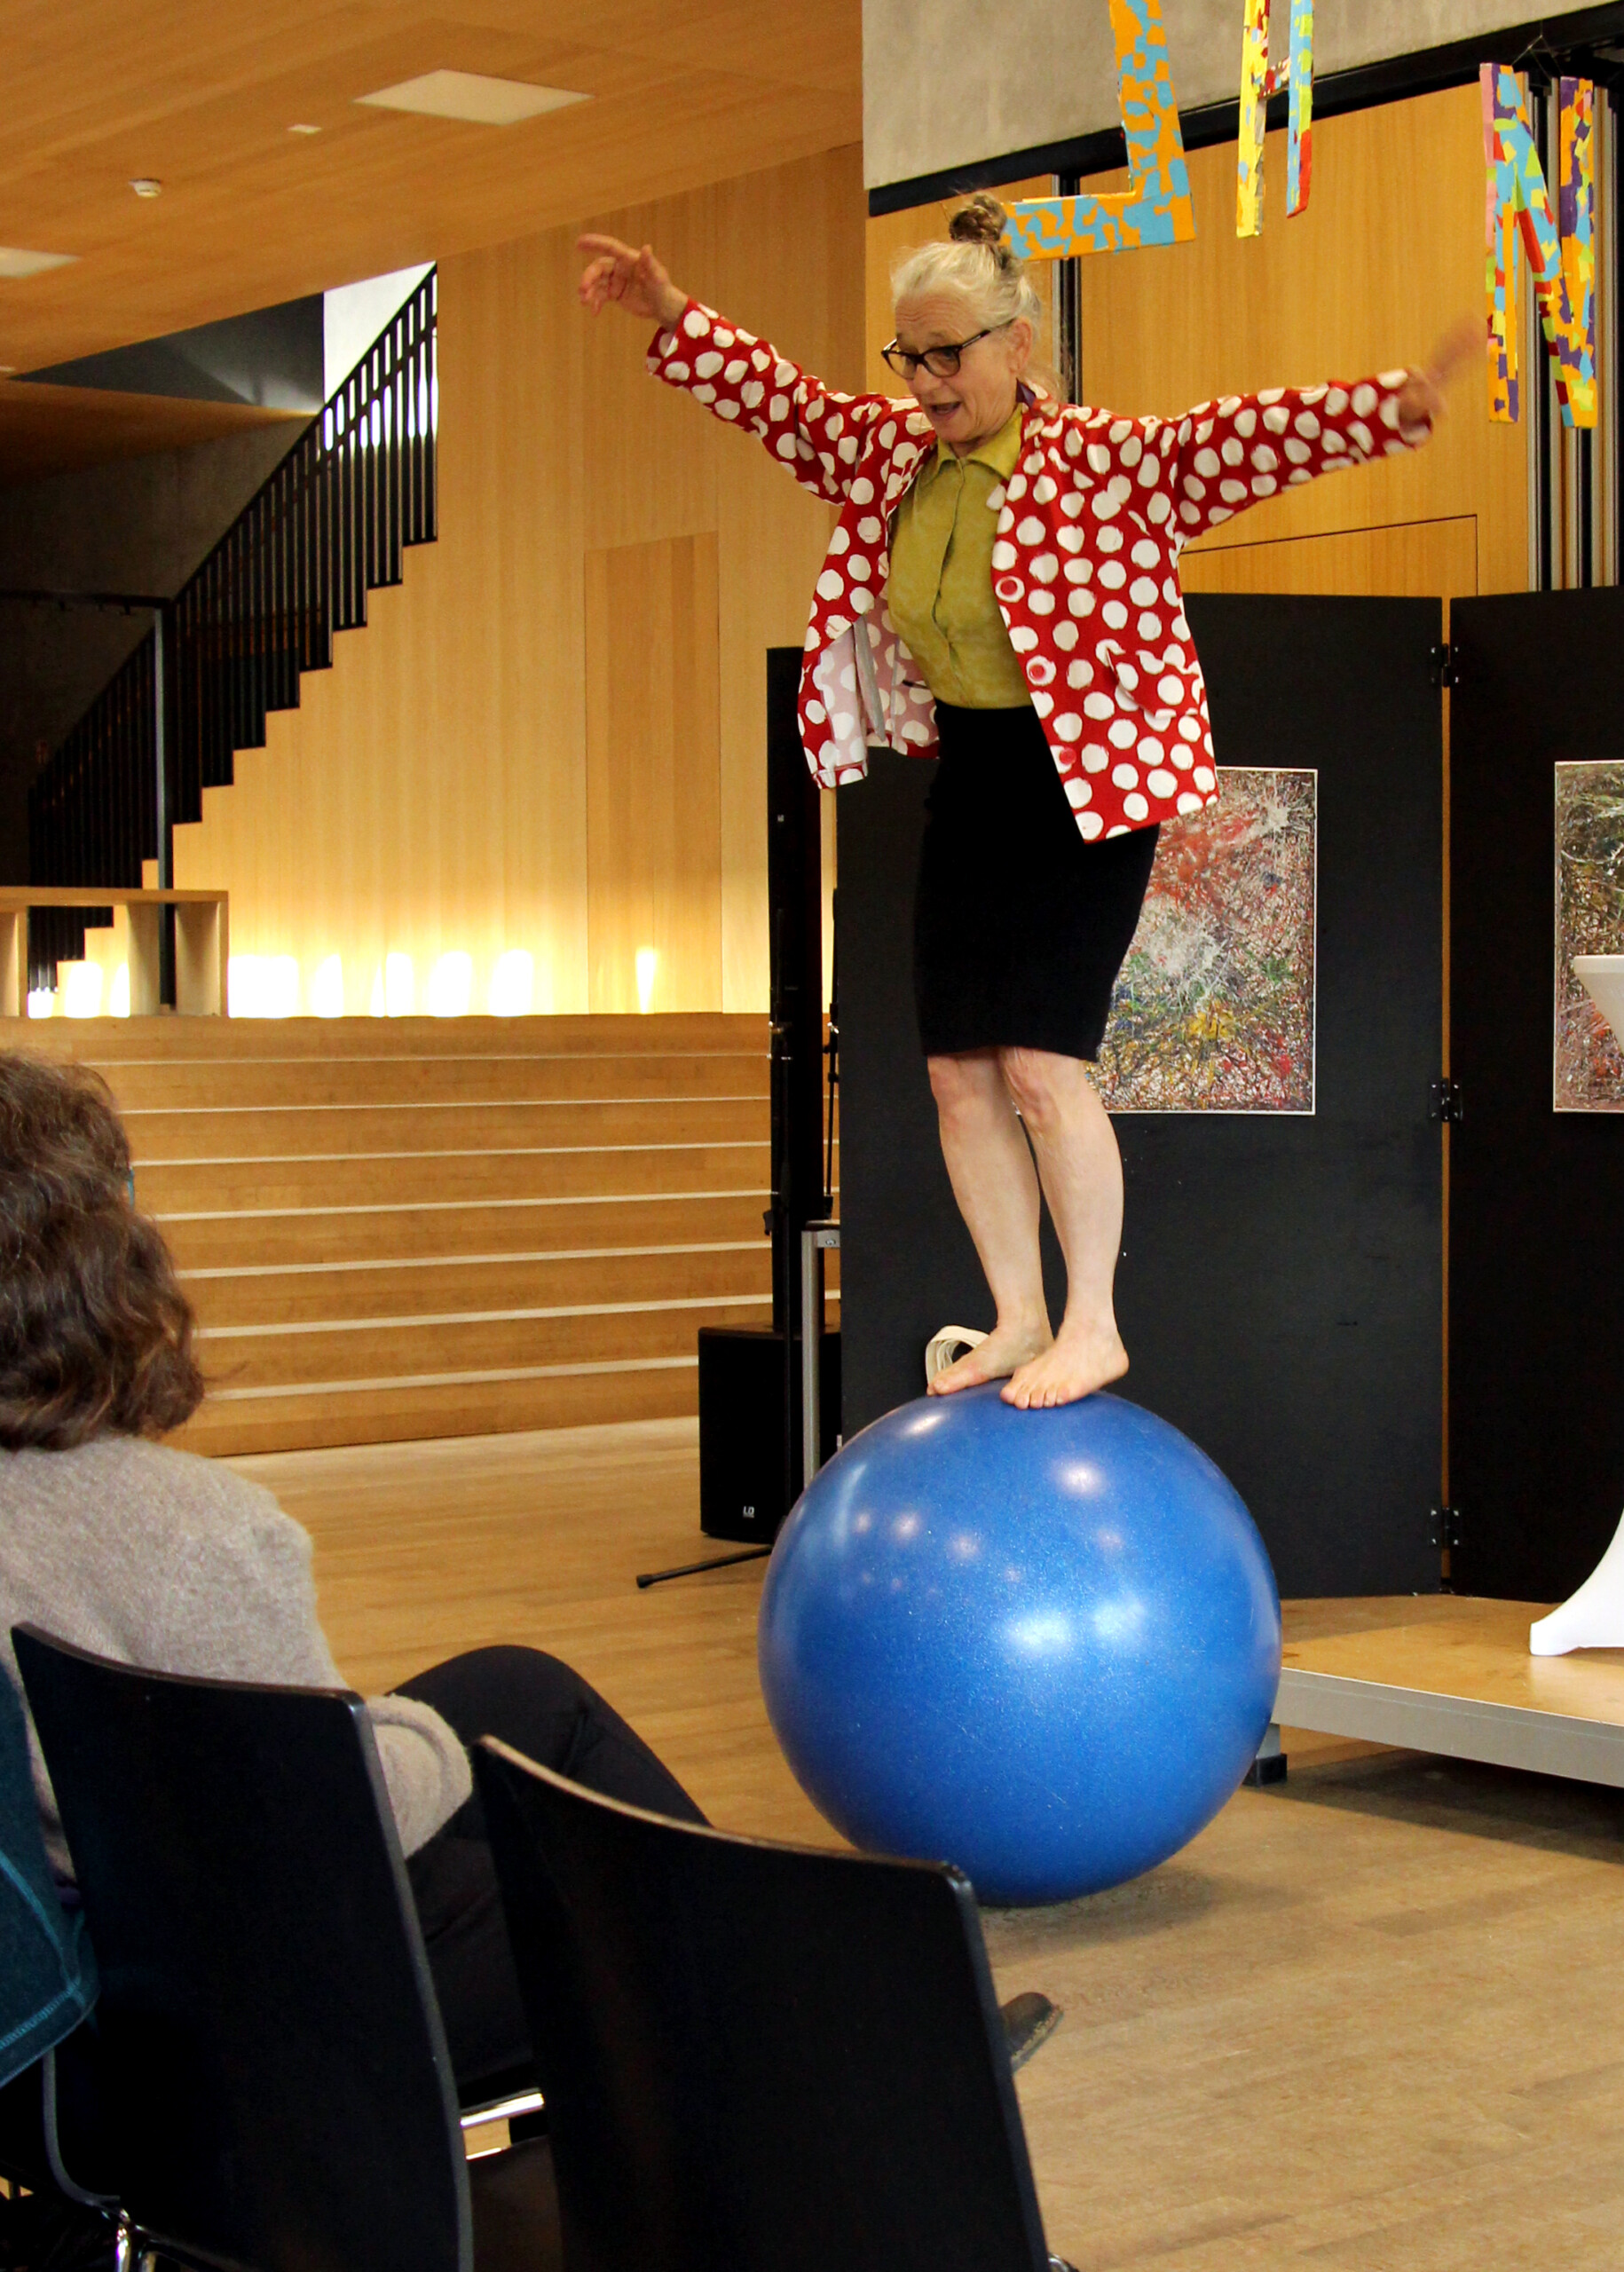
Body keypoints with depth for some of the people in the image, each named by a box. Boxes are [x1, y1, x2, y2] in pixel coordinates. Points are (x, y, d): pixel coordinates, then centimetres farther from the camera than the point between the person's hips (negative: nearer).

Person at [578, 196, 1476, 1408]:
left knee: (1042, 1060, -12)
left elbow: (1236, 438, -27)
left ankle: (1094, 1325, 3)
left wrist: (1391, 406, -40)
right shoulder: (888, 449, 3)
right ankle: (1019, 1318, 17)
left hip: (1086, 779, -7)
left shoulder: (1104, 461, -15)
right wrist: (675, 318, 12)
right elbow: (780, 397, 16)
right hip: (969, 776, 7)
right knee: (960, 1071, 5)